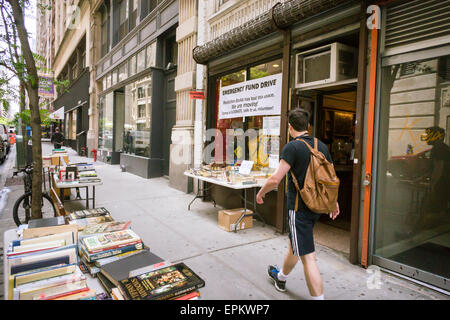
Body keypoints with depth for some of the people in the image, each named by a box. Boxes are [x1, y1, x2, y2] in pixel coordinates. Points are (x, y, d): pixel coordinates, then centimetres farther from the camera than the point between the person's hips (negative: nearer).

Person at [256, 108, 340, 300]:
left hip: (299, 208, -9)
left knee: (307, 256, -2)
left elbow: (275, 179, -21)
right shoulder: (322, 146, 6)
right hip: (316, 206, 9)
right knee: (294, 244, 26)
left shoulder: (292, 147, -16)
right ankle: (281, 277, 48)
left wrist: (261, 193, -3)